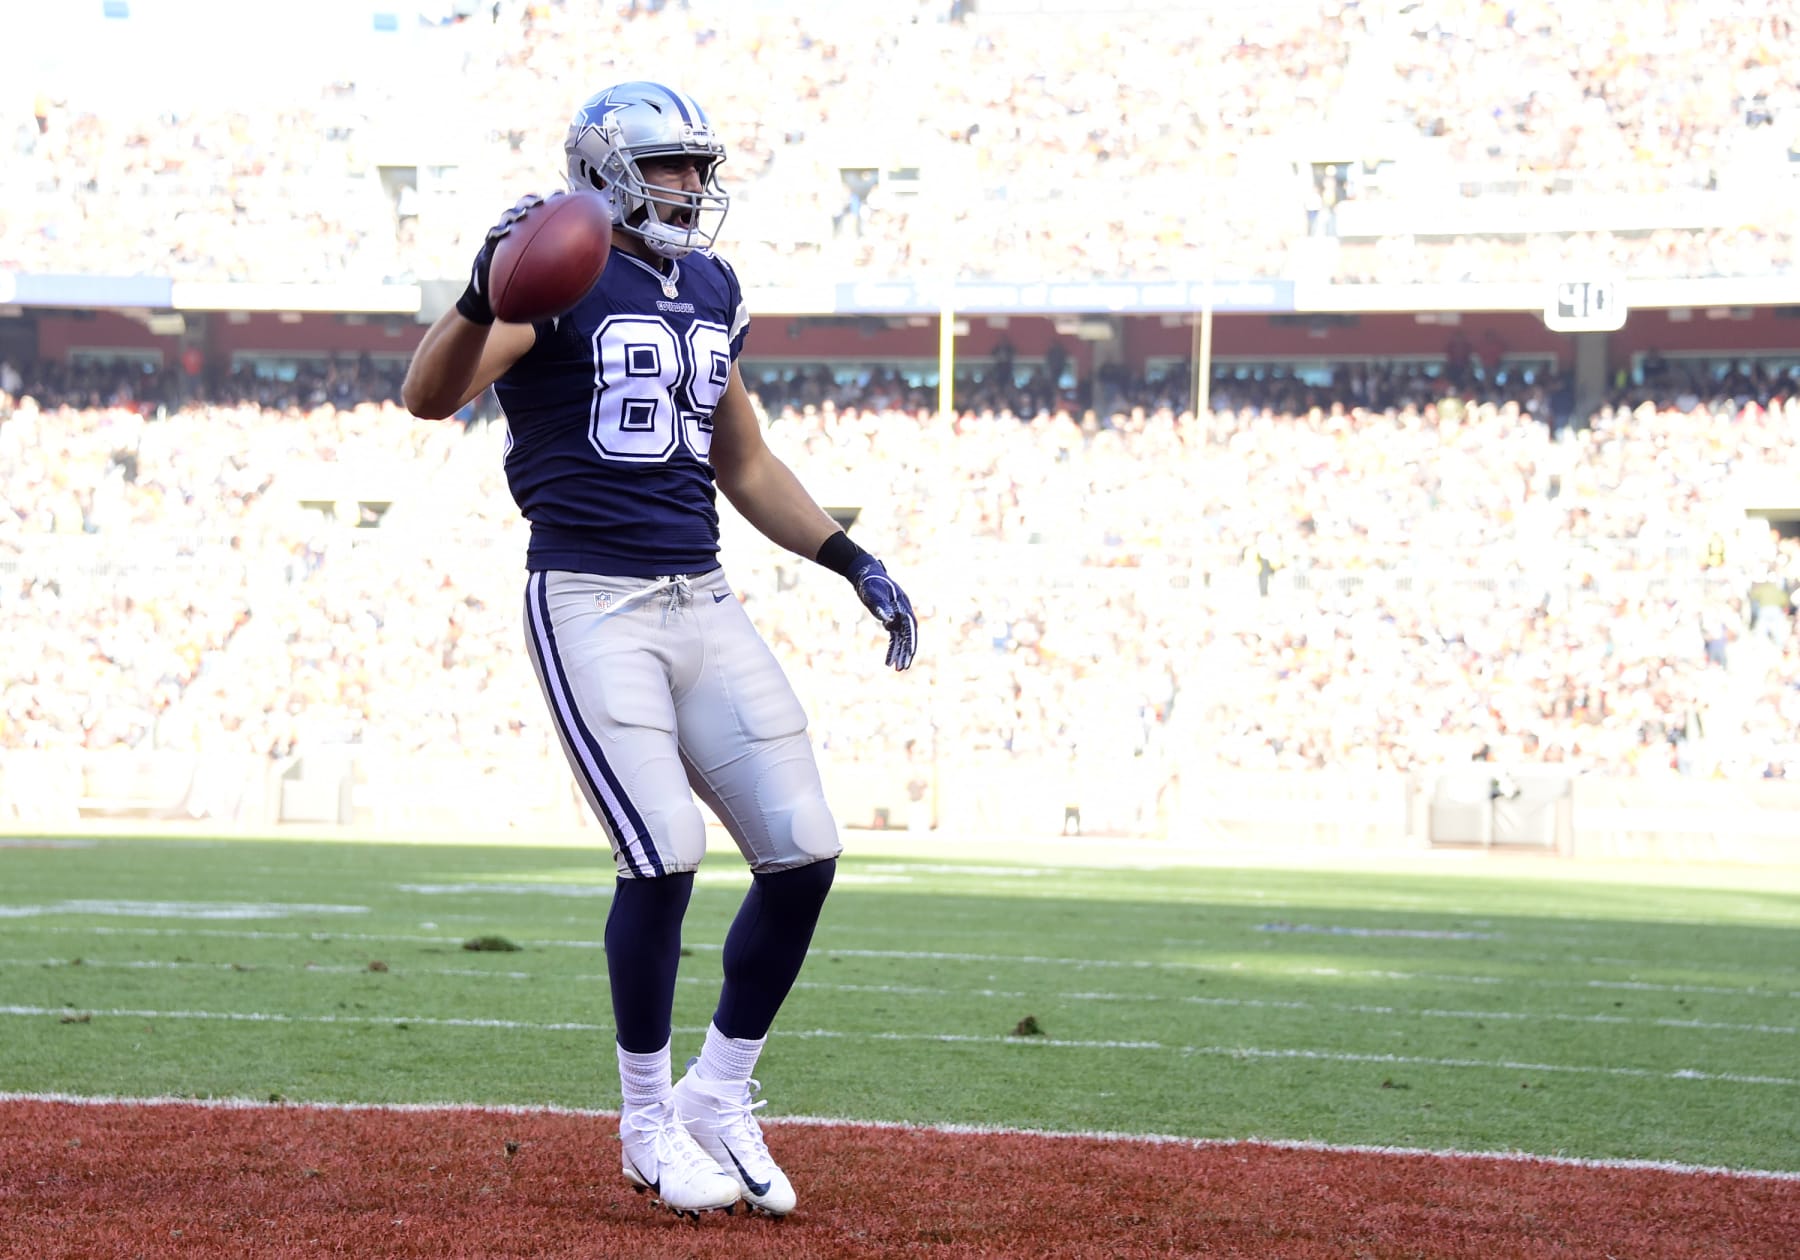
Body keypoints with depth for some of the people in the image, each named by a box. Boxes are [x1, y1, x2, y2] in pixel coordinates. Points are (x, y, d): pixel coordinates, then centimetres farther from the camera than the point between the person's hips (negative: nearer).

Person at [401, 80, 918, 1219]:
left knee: (803, 852, 0)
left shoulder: (711, 291, 15)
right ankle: (650, 1125, 4)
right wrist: (489, 291, -39)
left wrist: (856, 564, 17)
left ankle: (719, 1101, 17)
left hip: (704, 605, 7)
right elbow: (429, 397, -21)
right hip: (591, 603, -7)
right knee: (666, 855, -16)